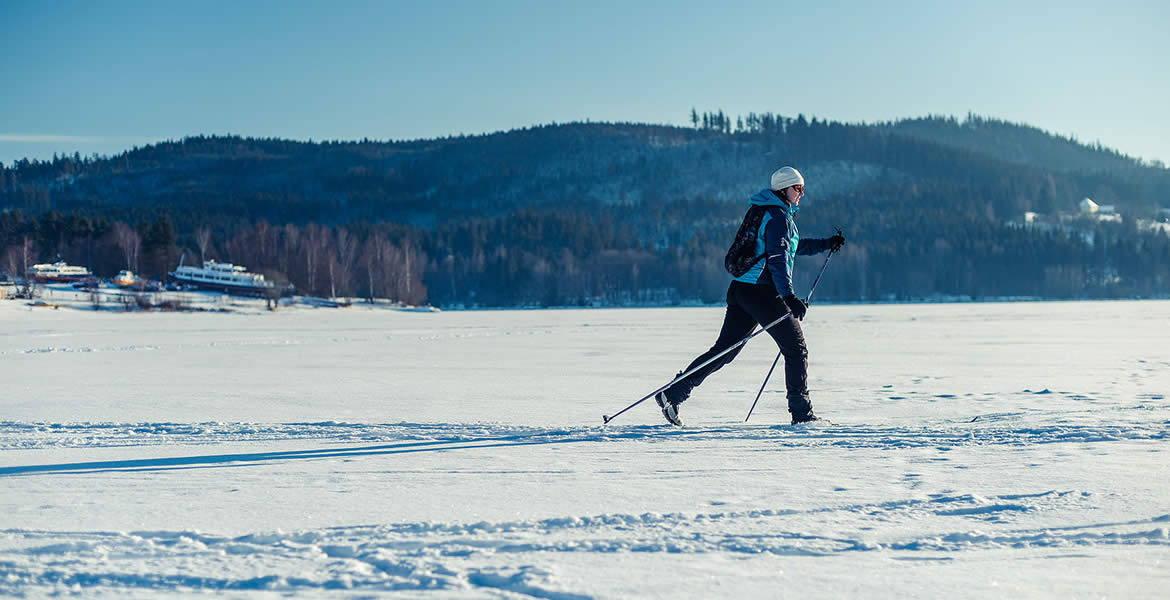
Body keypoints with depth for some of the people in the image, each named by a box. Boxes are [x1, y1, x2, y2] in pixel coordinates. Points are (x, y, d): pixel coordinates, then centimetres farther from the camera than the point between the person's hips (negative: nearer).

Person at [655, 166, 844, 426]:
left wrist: (826, 244, 32)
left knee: (724, 350, 8)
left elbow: (791, 246, 35)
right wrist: (789, 297, -28)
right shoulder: (778, 217, -10)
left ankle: (672, 394, 1)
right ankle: (801, 412, 3)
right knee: (796, 350, 1)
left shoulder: (769, 213, 21)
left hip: (741, 289, 9)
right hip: (762, 292, -9)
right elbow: (777, 260, -20)